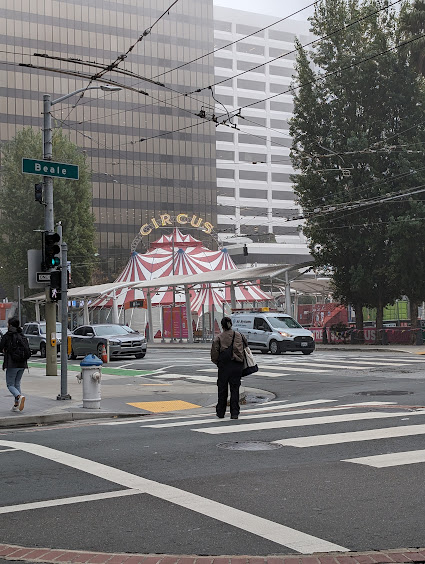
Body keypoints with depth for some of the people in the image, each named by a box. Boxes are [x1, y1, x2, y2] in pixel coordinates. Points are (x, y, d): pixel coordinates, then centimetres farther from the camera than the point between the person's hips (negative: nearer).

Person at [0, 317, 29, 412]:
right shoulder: (23, 336, 8)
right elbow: (27, 351, 9)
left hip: (12, 364, -6)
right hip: (22, 364, 6)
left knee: (10, 385, 3)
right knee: (17, 384, 16)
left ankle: (20, 396, -23)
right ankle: (16, 405, 12)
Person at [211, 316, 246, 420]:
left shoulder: (218, 338, -6)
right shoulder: (238, 336, 1)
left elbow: (214, 353, -7)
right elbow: (244, 346, 9)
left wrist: (217, 362, 9)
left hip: (224, 366, -1)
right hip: (237, 366, 1)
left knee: (222, 389, 10)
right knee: (235, 389, 5)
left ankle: (220, 412, 17)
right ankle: (234, 413, 1)